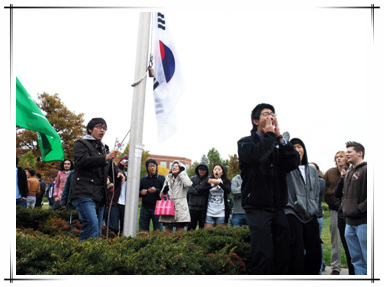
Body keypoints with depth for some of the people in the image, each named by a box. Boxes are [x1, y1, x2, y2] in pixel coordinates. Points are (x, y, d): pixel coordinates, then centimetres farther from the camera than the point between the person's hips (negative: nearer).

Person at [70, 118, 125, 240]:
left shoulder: (104, 148, 26)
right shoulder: (81, 144, 4)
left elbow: (111, 166, 28)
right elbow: (82, 161, -14)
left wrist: (118, 173, 4)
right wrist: (105, 158, -22)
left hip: (99, 196, 8)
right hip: (84, 194, -8)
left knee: (97, 230, 5)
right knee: (92, 226, -22)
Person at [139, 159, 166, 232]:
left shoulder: (161, 178, 5)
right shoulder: (143, 179, 13)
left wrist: (156, 190, -18)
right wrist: (141, 193, -7)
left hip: (157, 208, -3)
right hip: (145, 208, 3)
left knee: (157, 230, -1)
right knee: (142, 230, 4)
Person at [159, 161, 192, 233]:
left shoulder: (183, 178, 6)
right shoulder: (168, 178, 18)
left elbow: (188, 184, -19)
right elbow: (161, 195, 22)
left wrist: (181, 172, -8)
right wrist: (164, 191, -2)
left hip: (180, 208, -4)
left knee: (180, 232, -2)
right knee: (167, 231, 3)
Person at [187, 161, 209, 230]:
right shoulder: (192, 179, 8)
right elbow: (189, 190, -5)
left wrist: (196, 189, -11)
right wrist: (201, 187, -10)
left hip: (203, 208, -1)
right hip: (193, 207, 1)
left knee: (203, 227, 3)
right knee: (191, 227, 4)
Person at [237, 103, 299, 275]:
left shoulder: (278, 145, 19)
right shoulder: (245, 143, 5)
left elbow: (294, 162, 1)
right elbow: (256, 155, -19)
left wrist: (279, 136, 0)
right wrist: (270, 134, -4)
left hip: (278, 209, 5)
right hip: (257, 208, -5)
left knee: (283, 257, 2)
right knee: (264, 257, -12)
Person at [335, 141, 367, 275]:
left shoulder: (366, 170, -9)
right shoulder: (348, 173, 17)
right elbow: (340, 193, 28)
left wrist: (360, 208, -17)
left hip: (363, 222, -8)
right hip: (350, 222, 8)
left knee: (368, 260, -4)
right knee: (356, 259, 13)